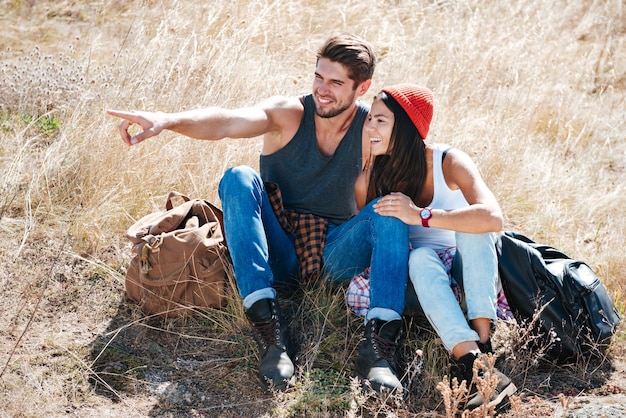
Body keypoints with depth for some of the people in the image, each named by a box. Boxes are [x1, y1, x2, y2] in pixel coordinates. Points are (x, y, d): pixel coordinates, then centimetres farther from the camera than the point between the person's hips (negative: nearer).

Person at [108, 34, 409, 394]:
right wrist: (166, 120, -46)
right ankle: (269, 327, -34)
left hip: (335, 258, 0)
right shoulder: (288, 115, -8)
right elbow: (226, 122, -28)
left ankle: (379, 343, -36)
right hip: (277, 255, 0)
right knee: (238, 179, -24)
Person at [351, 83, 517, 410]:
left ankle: (481, 340, -39)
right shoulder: (369, 180, -10)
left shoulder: (449, 162, -19)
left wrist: (420, 216, -39)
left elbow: (493, 218, -37)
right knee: (420, 256, -34)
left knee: (474, 225, -32)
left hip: (468, 270, -1)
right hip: (423, 274, 1)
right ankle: (470, 361, -48)